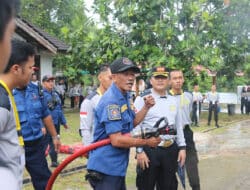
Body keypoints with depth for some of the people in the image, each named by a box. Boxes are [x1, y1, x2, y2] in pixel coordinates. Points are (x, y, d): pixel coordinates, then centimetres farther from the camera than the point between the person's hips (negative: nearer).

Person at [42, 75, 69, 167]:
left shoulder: (55, 94, 11)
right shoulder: (41, 94, -14)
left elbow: (59, 109, 18)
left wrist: (64, 122, 19)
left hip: (56, 123, 8)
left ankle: (54, 161, 32)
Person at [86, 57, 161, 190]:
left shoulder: (125, 97, 10)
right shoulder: (111, 101, -22)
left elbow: (131, 123, 17)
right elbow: (117, 140, -26)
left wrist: (146, 107, 4)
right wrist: (147, 142, -16)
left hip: (118, 166, 10)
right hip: (105, 168, -10)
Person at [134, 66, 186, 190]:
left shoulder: (173, 100, 12)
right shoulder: (142, 99, -6)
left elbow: (178, 126, 16)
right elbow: (136, 127, -9)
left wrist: (182, 147, 10)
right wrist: (139, 150, -15)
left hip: (170, 149, 5)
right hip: (149, 149, -5)